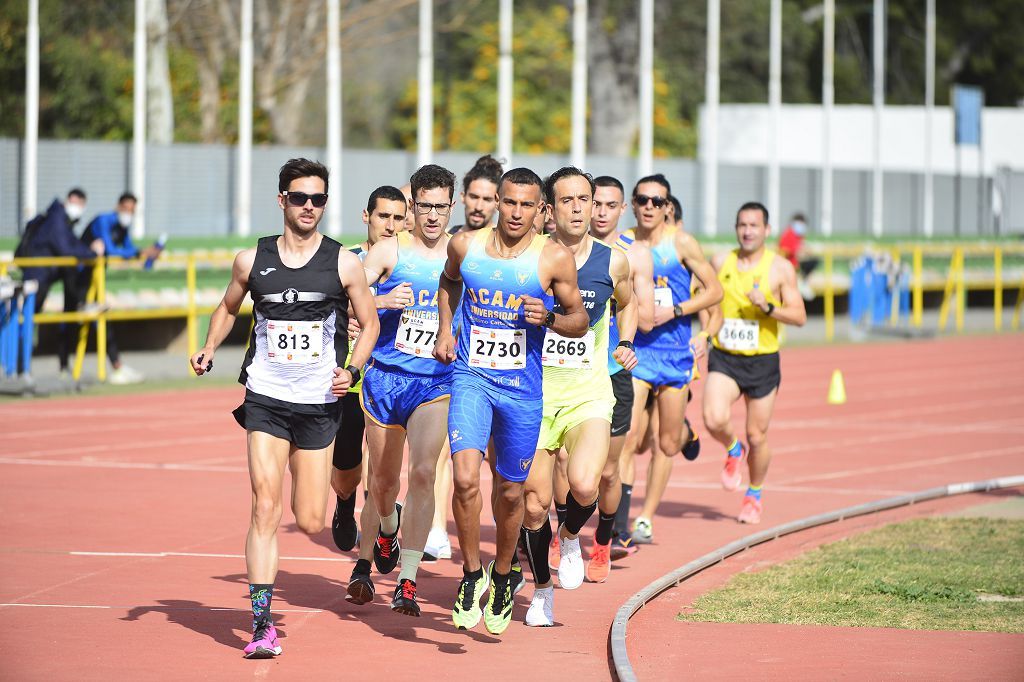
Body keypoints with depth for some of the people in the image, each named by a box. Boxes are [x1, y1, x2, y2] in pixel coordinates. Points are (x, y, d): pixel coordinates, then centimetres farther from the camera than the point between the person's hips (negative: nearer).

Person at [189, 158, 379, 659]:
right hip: (266, 399, 0)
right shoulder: (252, 260, 3)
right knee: (265, 508, -13)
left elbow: (370, 324, 8)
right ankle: (261, 624, -12)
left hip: (319, 405, 0)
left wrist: (353, 369, -8)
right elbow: (227, 308, 20)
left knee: (310, 522, 3)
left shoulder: (344, 264, -1)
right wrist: (209, 349, 3)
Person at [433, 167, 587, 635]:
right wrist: (445, 329, 10)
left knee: (510, 491, 10)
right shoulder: (465, 246, -2)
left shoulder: (554, 259, -7)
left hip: (522, 389, 0)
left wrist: (548, 319, -18)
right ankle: (471, 574, 2)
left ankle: (502, 577, 35)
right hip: (471, 379, 0)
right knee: (465, 478, -18)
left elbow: (580, 320, 2)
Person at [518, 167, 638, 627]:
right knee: (534, 505, 2)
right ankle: (542, 588, 28)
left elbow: (627, 304, 22)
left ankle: (571, 538, 11)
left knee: (584, 487, -24)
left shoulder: (613, 262, 0)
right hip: (535, 390, 0)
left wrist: (625, 345, 6)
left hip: (589, 392, 0)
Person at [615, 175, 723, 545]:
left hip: (674, 351, 0)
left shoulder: (681, 243, -4)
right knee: (629, 435, -16)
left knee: (667, 444, 8)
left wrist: (673, 311, -13)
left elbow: (714, 291, -2)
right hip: (634, 349, 0)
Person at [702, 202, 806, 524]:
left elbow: (799, 316, -6)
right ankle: (733, 450, 13)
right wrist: (705, 334, 0)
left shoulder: (780, 268, -4)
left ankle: (754, 496, 30)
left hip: (763, 361, -1)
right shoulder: (720, 262, 3)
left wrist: (768, 307, -22)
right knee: (715, 419, -23)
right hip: (724, 358, 1)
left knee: (757, 436, 5)